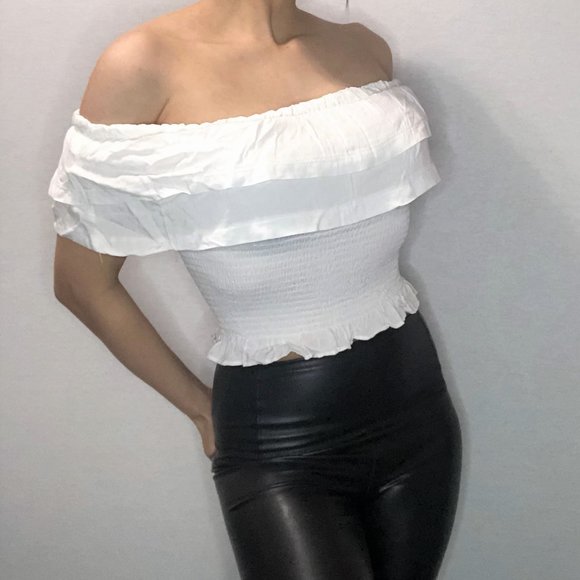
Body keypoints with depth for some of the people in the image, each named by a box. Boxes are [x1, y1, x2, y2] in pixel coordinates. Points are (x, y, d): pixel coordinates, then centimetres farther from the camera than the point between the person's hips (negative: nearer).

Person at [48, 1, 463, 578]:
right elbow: (82, 284, -4)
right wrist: (200, 406, 3)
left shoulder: (365, 49, 3)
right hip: (278, 441, -4)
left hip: (414, 406, 5)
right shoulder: (145, 65, -12)